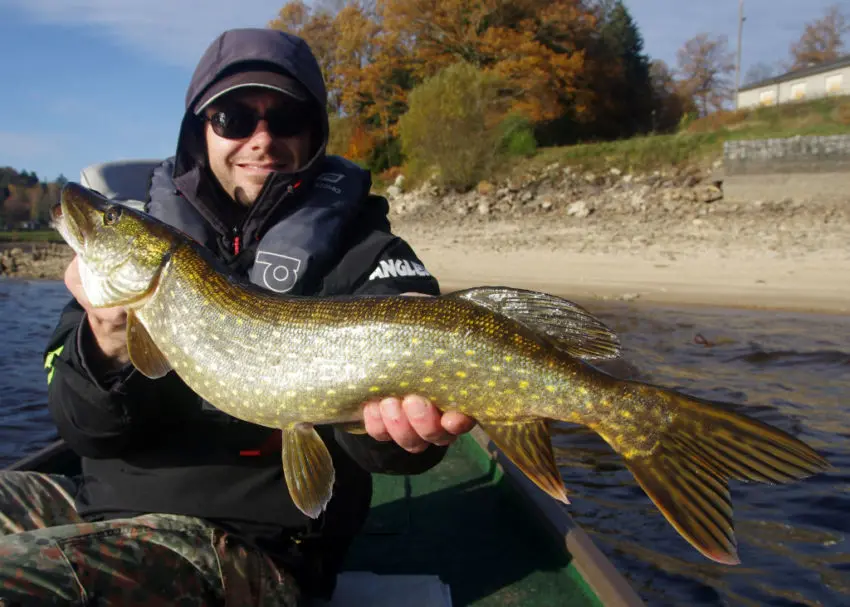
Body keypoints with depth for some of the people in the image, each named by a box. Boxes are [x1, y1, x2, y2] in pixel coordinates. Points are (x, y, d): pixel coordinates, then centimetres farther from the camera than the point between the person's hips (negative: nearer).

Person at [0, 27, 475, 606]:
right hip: (105, 497, 6)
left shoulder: (364, 254, -4)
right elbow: (84, 427, 2)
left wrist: (396, 420, -41)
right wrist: (109, 349, -20)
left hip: (248, 533, -5)